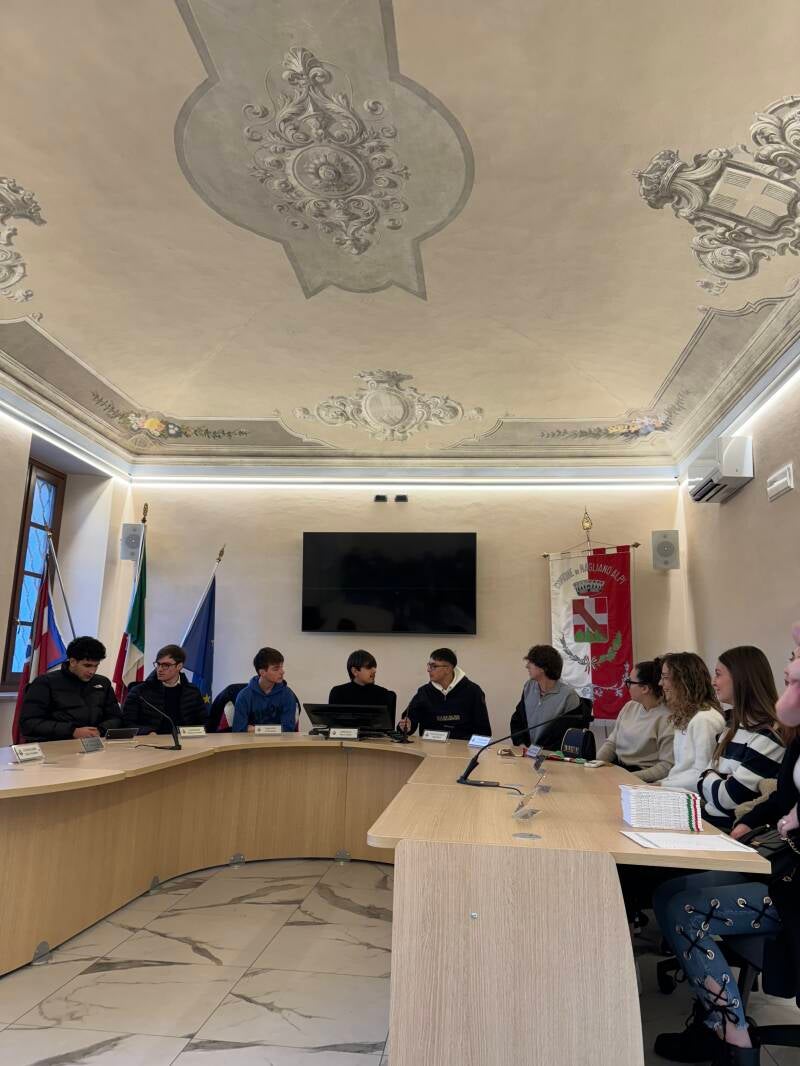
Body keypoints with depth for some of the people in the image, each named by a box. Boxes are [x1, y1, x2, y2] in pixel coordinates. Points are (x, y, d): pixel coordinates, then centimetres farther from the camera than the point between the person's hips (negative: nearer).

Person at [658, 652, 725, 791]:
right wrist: (660, 783, 2)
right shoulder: (684, 716, 14)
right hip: (679, 793, 9)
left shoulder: (705, 719, -17)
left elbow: (702, 776, -17)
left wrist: (663, 785, -13)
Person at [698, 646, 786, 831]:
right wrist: (710, 779, -8)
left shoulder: (767, 737, -15)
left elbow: (729, 799, -18)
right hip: (708, 819, 8)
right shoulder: (734, 726, 13)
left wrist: (708, 778, 1)